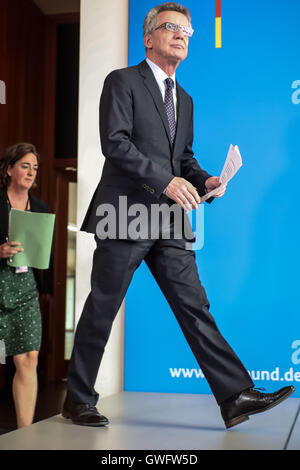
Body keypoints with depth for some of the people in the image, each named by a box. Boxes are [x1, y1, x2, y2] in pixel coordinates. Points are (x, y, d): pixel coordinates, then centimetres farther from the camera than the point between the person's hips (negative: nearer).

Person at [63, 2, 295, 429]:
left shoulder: (184, 99, 22)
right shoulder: (122, 81, -1)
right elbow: (114, 142, -13)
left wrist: (204, 181, 3)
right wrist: (165, 180, -20)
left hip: (168, 221, 6)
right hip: (125, 215, -6)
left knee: (194, 307, 1)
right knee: (101, 309, 1)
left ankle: (236, 396, -2)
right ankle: (78, 400, 15)